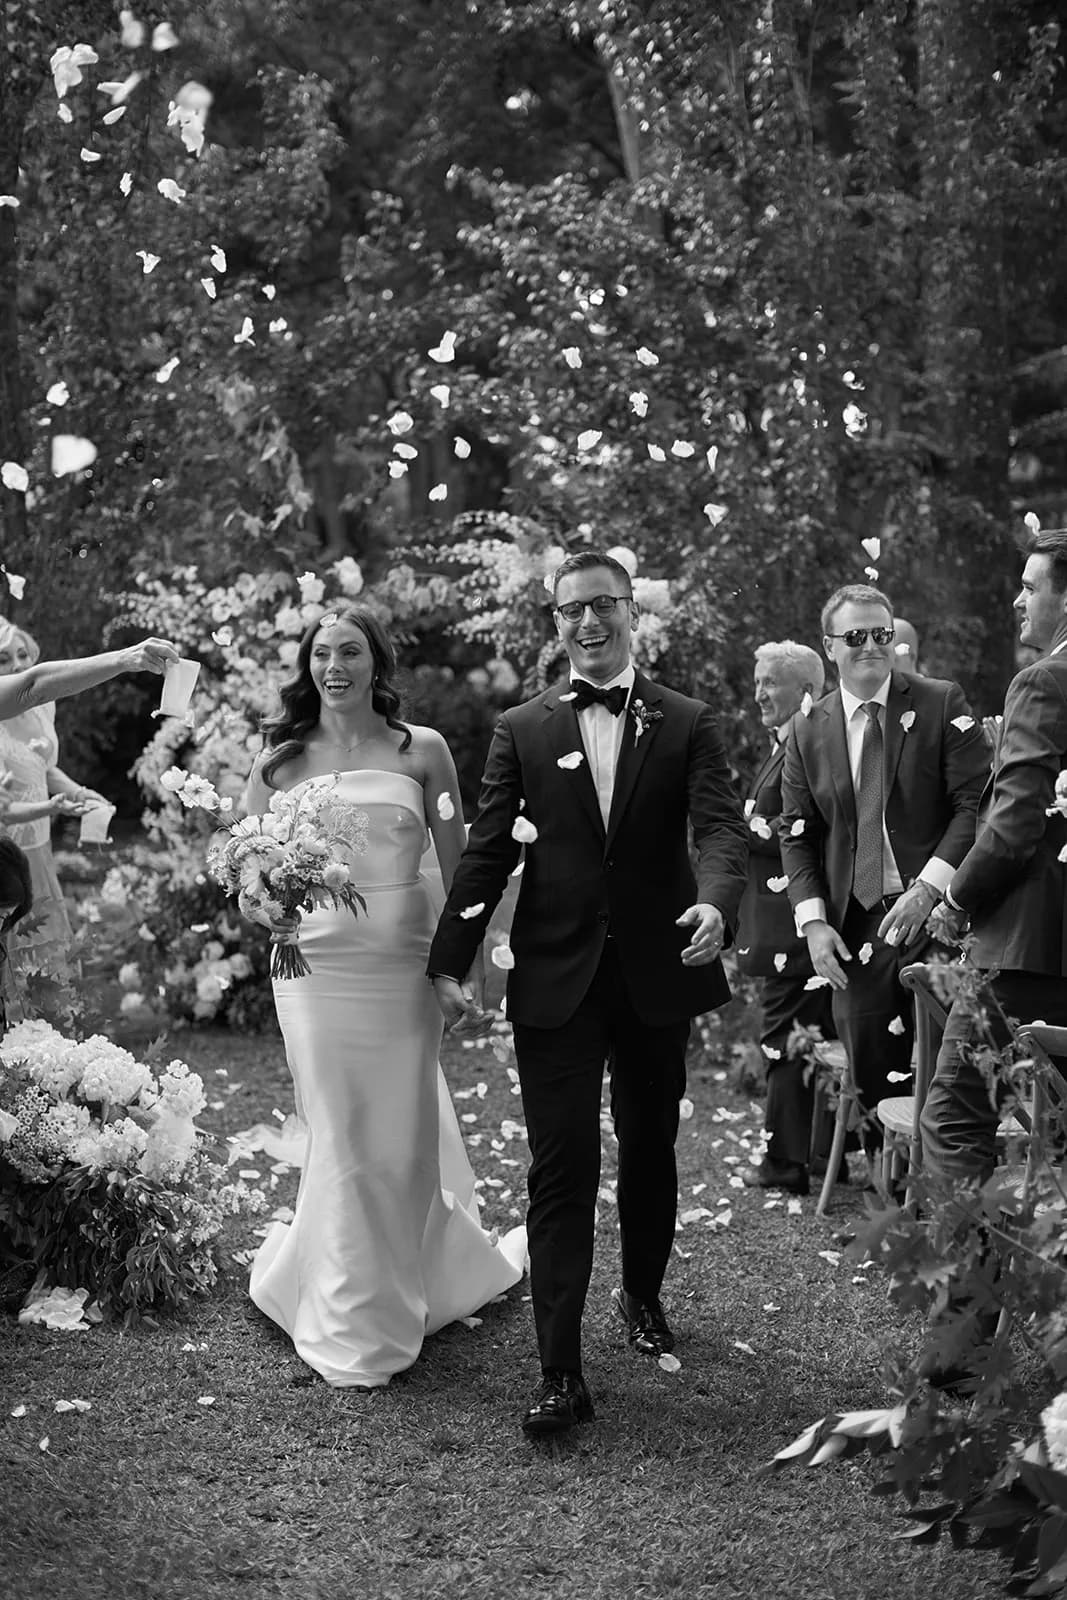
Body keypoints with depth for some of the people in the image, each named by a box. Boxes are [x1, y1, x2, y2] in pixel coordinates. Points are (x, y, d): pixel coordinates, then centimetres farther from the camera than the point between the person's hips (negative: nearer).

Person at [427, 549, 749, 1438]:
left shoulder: (687, 725, 3)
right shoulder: (522, 730, 5)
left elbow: (721, 827, -9)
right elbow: (487, 851, 3)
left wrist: (716, 902, -31)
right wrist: (450, 962, -2)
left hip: (657, 973, 1)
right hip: (556, 980, -1)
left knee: (650, 1152, 17)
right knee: (562, 1170, -5)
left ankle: (643, 1296, 41)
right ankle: (561, 1373, -3)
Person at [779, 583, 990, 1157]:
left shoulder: (941, 704, 0)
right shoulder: (808, 731, 10)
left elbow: (977, 803, -6)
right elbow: (796, 834, 11)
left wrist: (929, 887, -16)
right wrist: (813, 921, -3)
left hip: (933, 914, -3)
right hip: (852, 929, 3)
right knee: (870, 1075, 2)